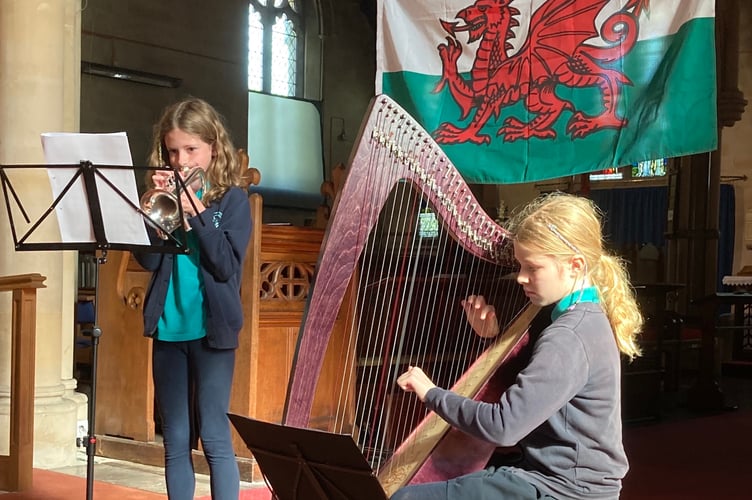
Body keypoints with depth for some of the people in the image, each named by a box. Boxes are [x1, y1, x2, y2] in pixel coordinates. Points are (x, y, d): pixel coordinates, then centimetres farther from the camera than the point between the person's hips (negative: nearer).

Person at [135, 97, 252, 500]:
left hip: (211, 330, -4)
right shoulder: (166, 195, 7)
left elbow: (227, 265, -12)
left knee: (214, 437, -3)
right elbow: (148, 260, -4)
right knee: (174, 441, 9)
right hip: (167, 329, 4)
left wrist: (196, 212, -17)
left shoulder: (232, 198, -2)